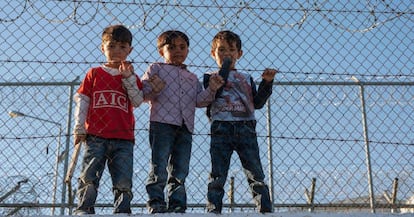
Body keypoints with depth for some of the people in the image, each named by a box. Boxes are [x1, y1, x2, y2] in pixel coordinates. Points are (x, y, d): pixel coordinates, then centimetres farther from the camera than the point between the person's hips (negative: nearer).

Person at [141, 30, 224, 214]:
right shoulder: (156, 69, 14)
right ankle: (155, 205, -4)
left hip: (185, 128, 4)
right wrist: (153, 90, -16)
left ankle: (177, 207, 9)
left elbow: (199, 100, 14)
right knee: (159, 169, -9)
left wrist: (211, 90, -4)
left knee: (180, 172, 4)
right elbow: (141, 93, 5)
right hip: (161, 123, -4)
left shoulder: (192, 77, 27)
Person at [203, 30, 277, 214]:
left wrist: (267, 83, 5)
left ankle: (265, 209, 1)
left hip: (246, 128, 2)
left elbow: (257, 103, 16)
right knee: (217, 174, -3)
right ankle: (213, 211, 0)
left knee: (255, 172, -2)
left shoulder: (246, 78, 23)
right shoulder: (210, 77, 14)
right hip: (221, 128, -2)